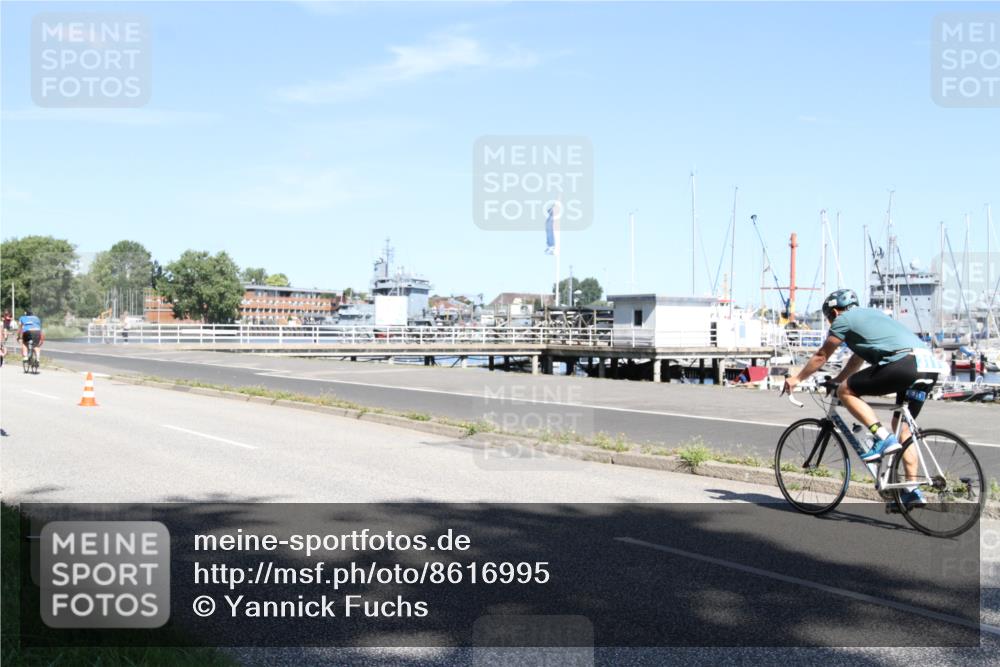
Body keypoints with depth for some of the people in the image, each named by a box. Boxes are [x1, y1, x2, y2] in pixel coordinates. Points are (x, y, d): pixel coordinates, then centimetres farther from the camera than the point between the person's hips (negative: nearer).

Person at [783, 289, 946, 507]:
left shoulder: (844, 319, 11)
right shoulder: (871, 314, 34)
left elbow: (821, 356, 19)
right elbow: (857, 359, 44)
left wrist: (796, 379, 31)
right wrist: (835, 379, 52)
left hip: (905, 364, -8)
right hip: (931, 366, 9)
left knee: (845, 391, 2)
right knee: (901, 424, 19)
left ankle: (883, 438, -9)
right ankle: (912, 491, 15)